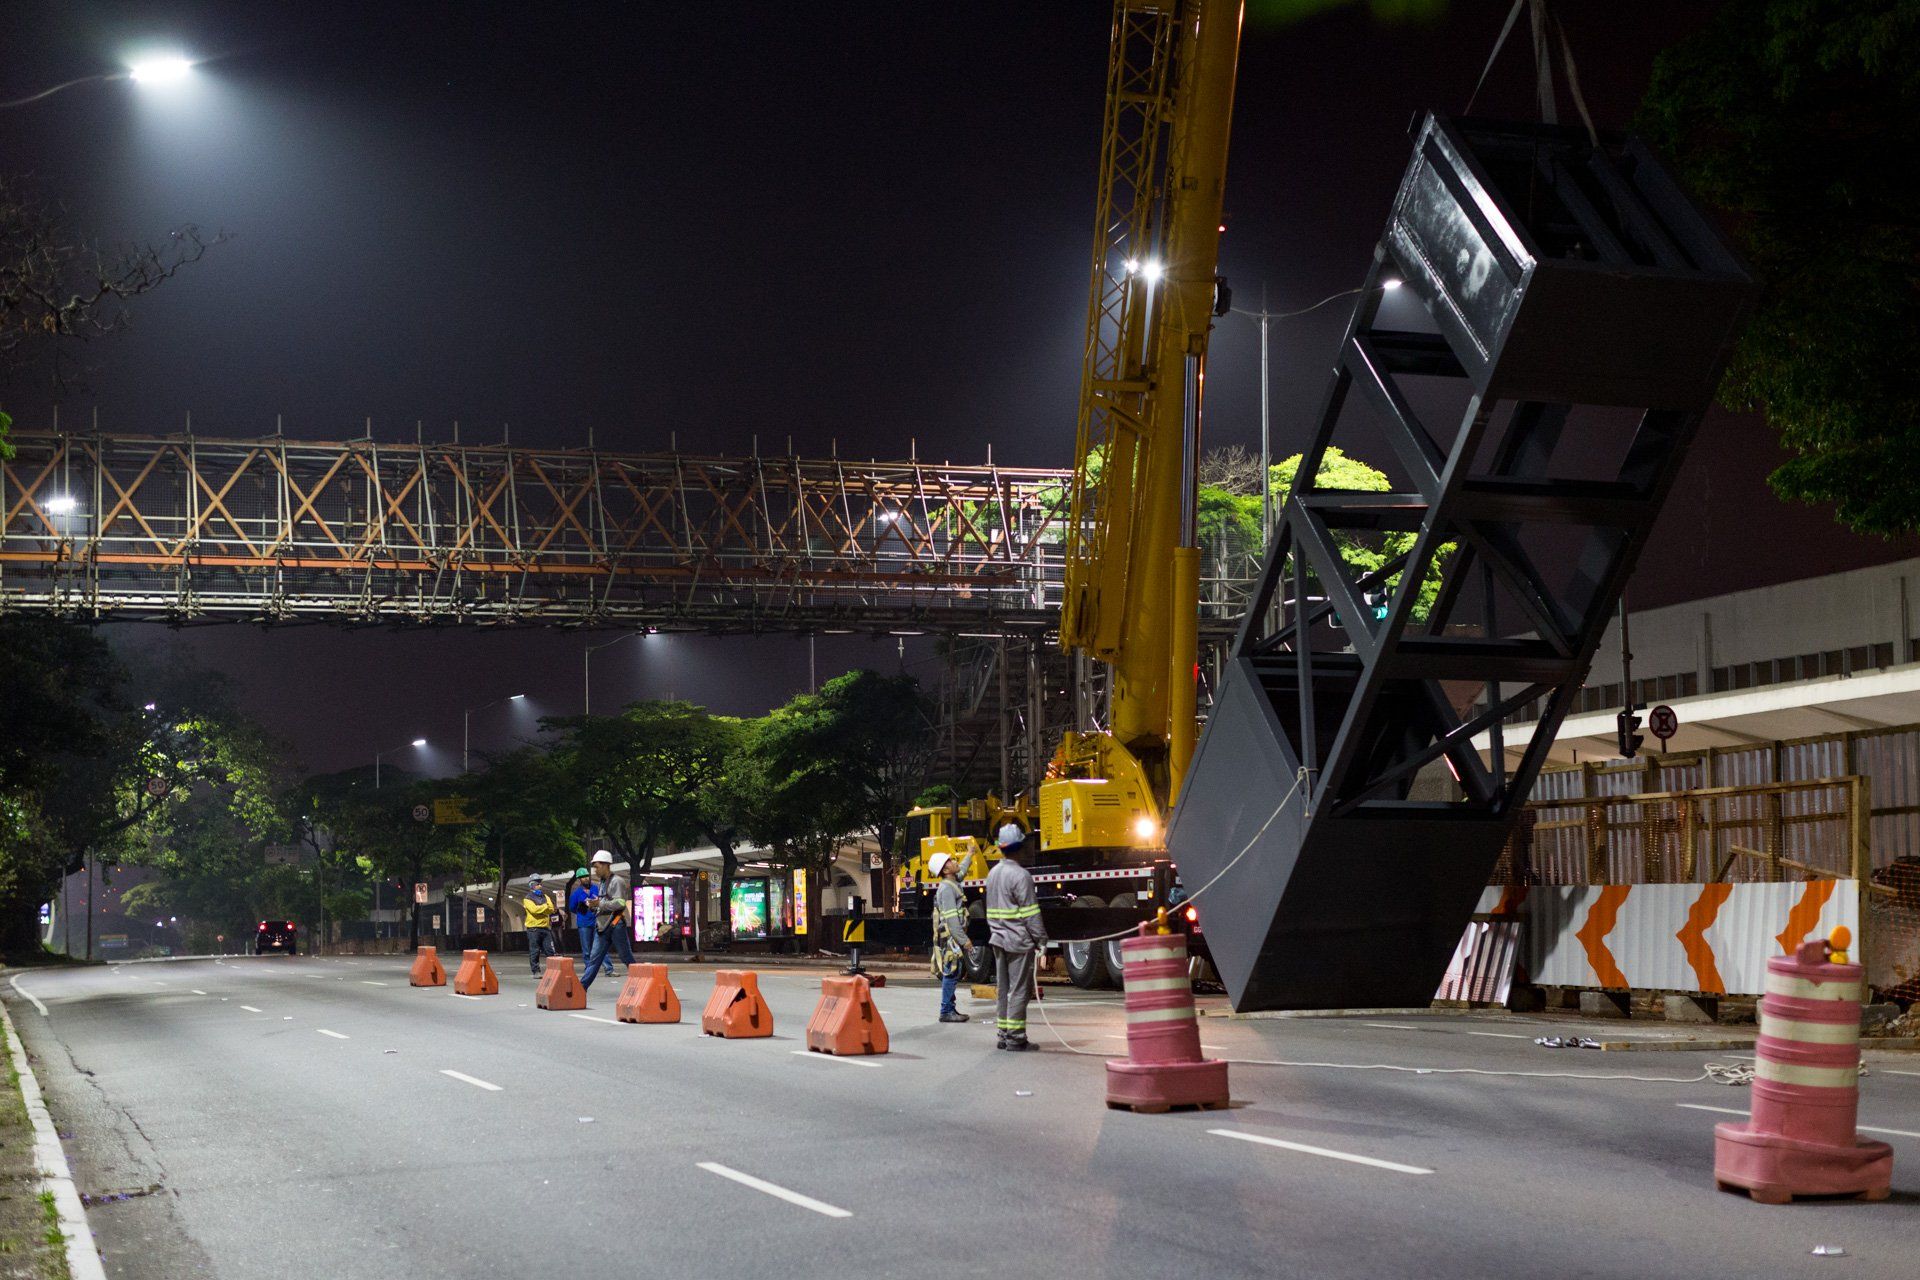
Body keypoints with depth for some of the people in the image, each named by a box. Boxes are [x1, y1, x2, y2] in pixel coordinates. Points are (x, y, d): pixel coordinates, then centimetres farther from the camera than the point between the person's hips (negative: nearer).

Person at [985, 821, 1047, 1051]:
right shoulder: (1020, 876, -15)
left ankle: (1004, 1034, 16)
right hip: (1019, 941, -8)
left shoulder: (992, 874, 10)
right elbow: (1030, 913, -15)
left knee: (1002, 988, 12)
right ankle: (1016, 1038, -4)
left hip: (999, 939, 8)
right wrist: (1041, 939, -11)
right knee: (1019, 989, -4)